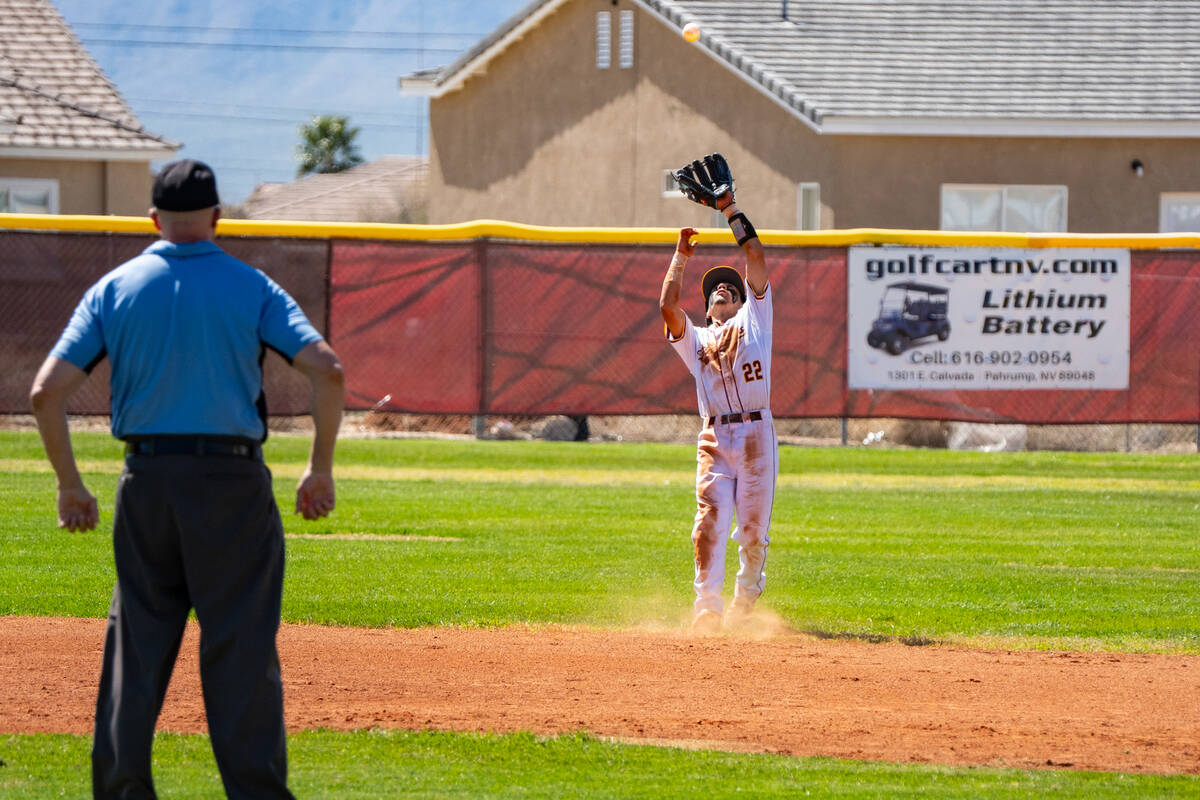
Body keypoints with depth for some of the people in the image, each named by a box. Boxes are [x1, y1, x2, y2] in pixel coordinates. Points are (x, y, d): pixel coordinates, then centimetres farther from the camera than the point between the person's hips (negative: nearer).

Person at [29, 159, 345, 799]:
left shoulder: (114, 289, 5)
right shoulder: (251, 288, 0)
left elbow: (47, 390, -3)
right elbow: (327, 369, -11)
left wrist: (70, 485, 6)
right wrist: (321, 469, -1)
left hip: (146, 482, 2)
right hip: (233, 482, -2)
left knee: (136, 644, 11)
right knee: (241, 649, 0)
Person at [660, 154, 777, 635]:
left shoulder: (753, 320, 18)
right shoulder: (695, 338, 20)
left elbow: (756, 260, 9)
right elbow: (668, 307, 1)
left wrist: (730, 209, 8)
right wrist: (680, 257, 9)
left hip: (756, 435, -1)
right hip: (715, 439, 1)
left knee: (753, 527, 1)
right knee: (710, 523, -11)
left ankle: (746, 597, 22)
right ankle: (707, 605, -11)